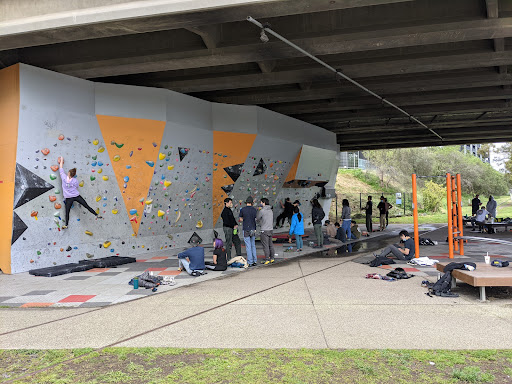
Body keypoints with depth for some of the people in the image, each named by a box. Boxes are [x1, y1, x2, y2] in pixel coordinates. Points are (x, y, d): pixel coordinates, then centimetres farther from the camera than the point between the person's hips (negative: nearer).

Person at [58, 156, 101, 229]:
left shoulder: (64, 177, -5)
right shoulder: (75, 181, -4)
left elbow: (61, 169, 7)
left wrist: (61, 160, 19)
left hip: (68, 198, 0)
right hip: (76, 196, 0)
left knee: (67, 211, 5)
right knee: (87, 206, 3)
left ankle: (66, 224, 5)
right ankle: (96, 215, 3)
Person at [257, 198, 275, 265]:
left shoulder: (262, 211, -12)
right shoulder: (270, 211, 12)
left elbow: (257, 219, -1)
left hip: (264, 231, -8)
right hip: (270, 229, 8)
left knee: (265, 245, -4)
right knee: (270, 245, 12)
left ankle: (267, 259, -2)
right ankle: (271, 258, 17)